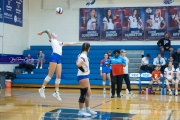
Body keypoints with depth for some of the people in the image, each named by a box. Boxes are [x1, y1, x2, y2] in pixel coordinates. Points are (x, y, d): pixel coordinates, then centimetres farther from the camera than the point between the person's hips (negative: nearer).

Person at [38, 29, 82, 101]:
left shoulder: (60, 43, 29)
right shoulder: (52, 40, 12)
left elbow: (70, 43, 35)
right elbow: (48, 31, 3)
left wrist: (78, 42, 38)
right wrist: (42, 32, 18)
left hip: (59, 58, 6)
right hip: (54, 57, -6)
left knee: (58, 76, 1)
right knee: (50, 75, -9)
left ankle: (56, 92, 6)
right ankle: (42, 89, -1)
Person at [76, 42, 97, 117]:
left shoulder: (83, 55, 11)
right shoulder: (83, 56, -19)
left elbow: (78, 62, 25)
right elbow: (78, 64, -34)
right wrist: (83, 70, -19)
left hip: (85, 76, 10)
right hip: (82, 77, -10)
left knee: (88, 93, 17)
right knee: (83, 94, -3)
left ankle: (88, 109, 27)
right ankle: (81, 111, 5)